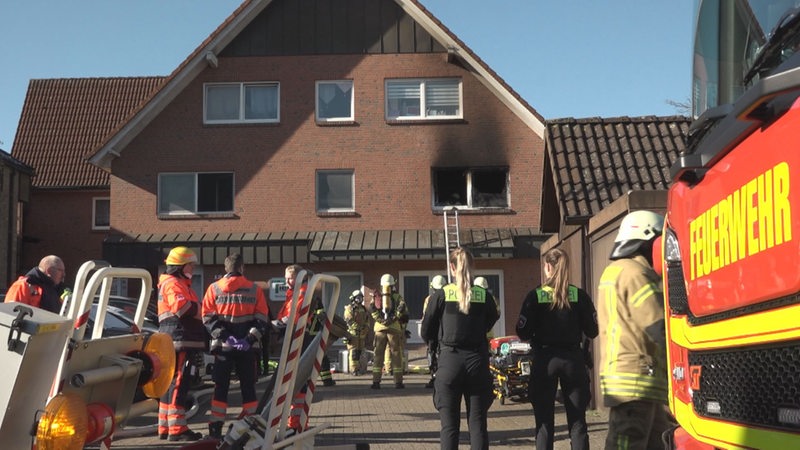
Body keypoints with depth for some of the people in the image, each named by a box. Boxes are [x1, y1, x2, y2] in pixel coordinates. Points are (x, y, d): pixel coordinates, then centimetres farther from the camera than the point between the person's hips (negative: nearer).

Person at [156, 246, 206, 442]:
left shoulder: (181, 283, 26)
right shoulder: (173, 284, -8)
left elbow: (192, 311, 26)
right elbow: (182, 307, -25)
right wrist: (197, 308, -8)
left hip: (184, 342, 11)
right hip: (180, 340, -11)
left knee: (172, 383, 13)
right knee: (179, 383, -11)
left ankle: (165, 427, 20)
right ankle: (176, 428, -12)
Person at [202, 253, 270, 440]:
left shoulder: (214, 288, 3)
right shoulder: (255, 289, 4)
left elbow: (207, 317, -4)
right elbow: (262, 319, -2)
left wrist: (225, 337, -9)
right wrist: (251, 338, -8)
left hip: (223, 347, 0)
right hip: (249, 347, 0)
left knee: (221, 387, 6)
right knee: (248, 387, 7)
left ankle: (216, 426, 4)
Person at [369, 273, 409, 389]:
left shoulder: (377, 297, 13)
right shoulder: (398, 297, 7)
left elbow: (373, 311, -3)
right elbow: (404, 313, -7)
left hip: (380, 328, 2)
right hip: (394, 328, -2)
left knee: (378, 354, 5)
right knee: (396, 354, 3)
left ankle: (376, 381, 0)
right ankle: (398, 381, 1)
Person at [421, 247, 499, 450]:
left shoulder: (440, 295, -6)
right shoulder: (484, 296, -2)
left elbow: (426, 334, 0)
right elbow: (491, 323, 10)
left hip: (449, 361, -1)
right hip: (478, 361, 1)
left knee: (449, 425, 5)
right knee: (478, 423, 7)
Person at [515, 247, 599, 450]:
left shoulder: (535, 296, -7)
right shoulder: (580, 296, -4)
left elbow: (523, 333, -7)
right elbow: (592, 331, 0)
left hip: (544, 360, -1)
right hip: (573, 359, 1)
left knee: (544, 423, 7)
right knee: (577, 422, 7)